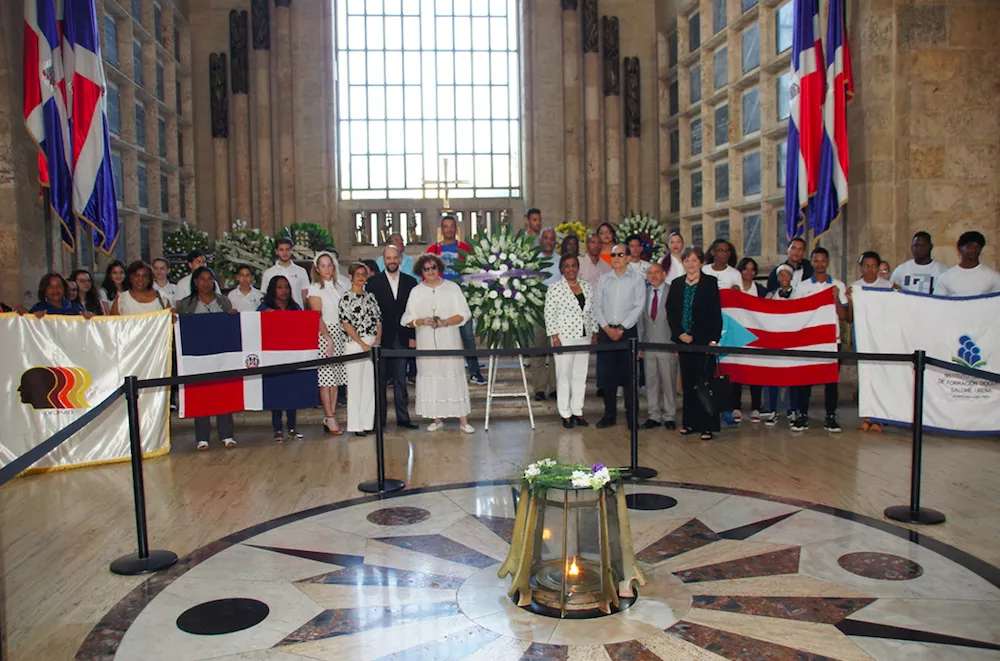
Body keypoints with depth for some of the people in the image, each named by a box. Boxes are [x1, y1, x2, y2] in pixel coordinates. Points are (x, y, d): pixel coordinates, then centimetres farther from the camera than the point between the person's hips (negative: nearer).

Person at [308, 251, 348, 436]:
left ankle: (331, 416, 9)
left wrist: (346, 334, 5)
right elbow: (317, 316, -8)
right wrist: (328, 339, -14)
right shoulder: (315, 288, -1)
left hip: (339, 333, 5)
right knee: (325, 378, -6)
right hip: (323, 334, -5)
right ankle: (330, 418, -2)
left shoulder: (338, 287, 15)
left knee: (336, 378, 4)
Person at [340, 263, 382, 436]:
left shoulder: (370, 296, 13)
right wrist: (362, 344, -11)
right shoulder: (346, 298, -2)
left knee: (371, 383, 5)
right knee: (355, 383, -1)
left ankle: (369, 422, 11)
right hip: (355, 344, -5)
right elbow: (346, 324, -8)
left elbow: (378, 319, 12)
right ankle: (356, 424, 4)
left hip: (373, 345, 5)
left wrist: (378, 340, -3)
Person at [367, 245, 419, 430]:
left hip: (403, 338, 2)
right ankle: (379, 419, 9)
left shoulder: (410, 281, 8)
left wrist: (413, 336, 0)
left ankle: (403, 417, 12)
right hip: (382, 338, -2)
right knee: (380, 379, 3)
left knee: (401, 379, 6)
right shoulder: (373, 282, 2)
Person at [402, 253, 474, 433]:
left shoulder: (452, 288, 6)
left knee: (453, 375, -4)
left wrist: (445, 322, -14)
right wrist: (422, 321, -14)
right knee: (431, 376, 0)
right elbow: (407, 319, 6)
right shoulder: (416, 291, 10)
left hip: (449, 341, -1)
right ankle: (437, 419, 9)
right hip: (426, 343, 2)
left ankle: (463, 420, -1)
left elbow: (464, 314, 1)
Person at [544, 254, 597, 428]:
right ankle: (565, 414, 9)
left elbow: (592, 312, 13)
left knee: (581, 375, 9)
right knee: (564, 376, 1)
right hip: (564, 338, -5)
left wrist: (594, 334, 9)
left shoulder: (587, 286, 9)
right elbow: (549, 315, -9)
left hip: (584, 338, 5)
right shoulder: (555, 289, -7)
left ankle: (578, 411, 18)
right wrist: (554, 337, -13)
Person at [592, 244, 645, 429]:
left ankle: (631, 415, 3)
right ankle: (609, 414, 11)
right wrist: (607, 327, -5)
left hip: (628, 331, -3)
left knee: (629, 374, -3)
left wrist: (621, 328, -11)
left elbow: (638, 307, -5)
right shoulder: (603, 279, 11)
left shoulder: (637, 280, 2)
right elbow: (597, 306, 7)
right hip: (606, 332, 3)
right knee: (608, 374, 5)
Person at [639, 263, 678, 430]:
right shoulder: (644, 293, 11)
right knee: (651, 381, 7)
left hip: (667, 344, -4)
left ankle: (669, 416, 11)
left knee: (668, 381, 1)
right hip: (648, 344, 4)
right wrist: (640, 343, 8)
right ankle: (654, 416, 16)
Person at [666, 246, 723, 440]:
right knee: (688, 382, 7)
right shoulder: (676, 284, 11)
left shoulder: (710, 282, 0)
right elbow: (670, 312, 9)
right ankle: (691, 422, 15)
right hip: (683, 340, 4)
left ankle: (707, 425, -1)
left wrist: (713, 339, -12)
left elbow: (716, 313, -4)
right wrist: (679, 334, -3)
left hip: (703, 340, -4)